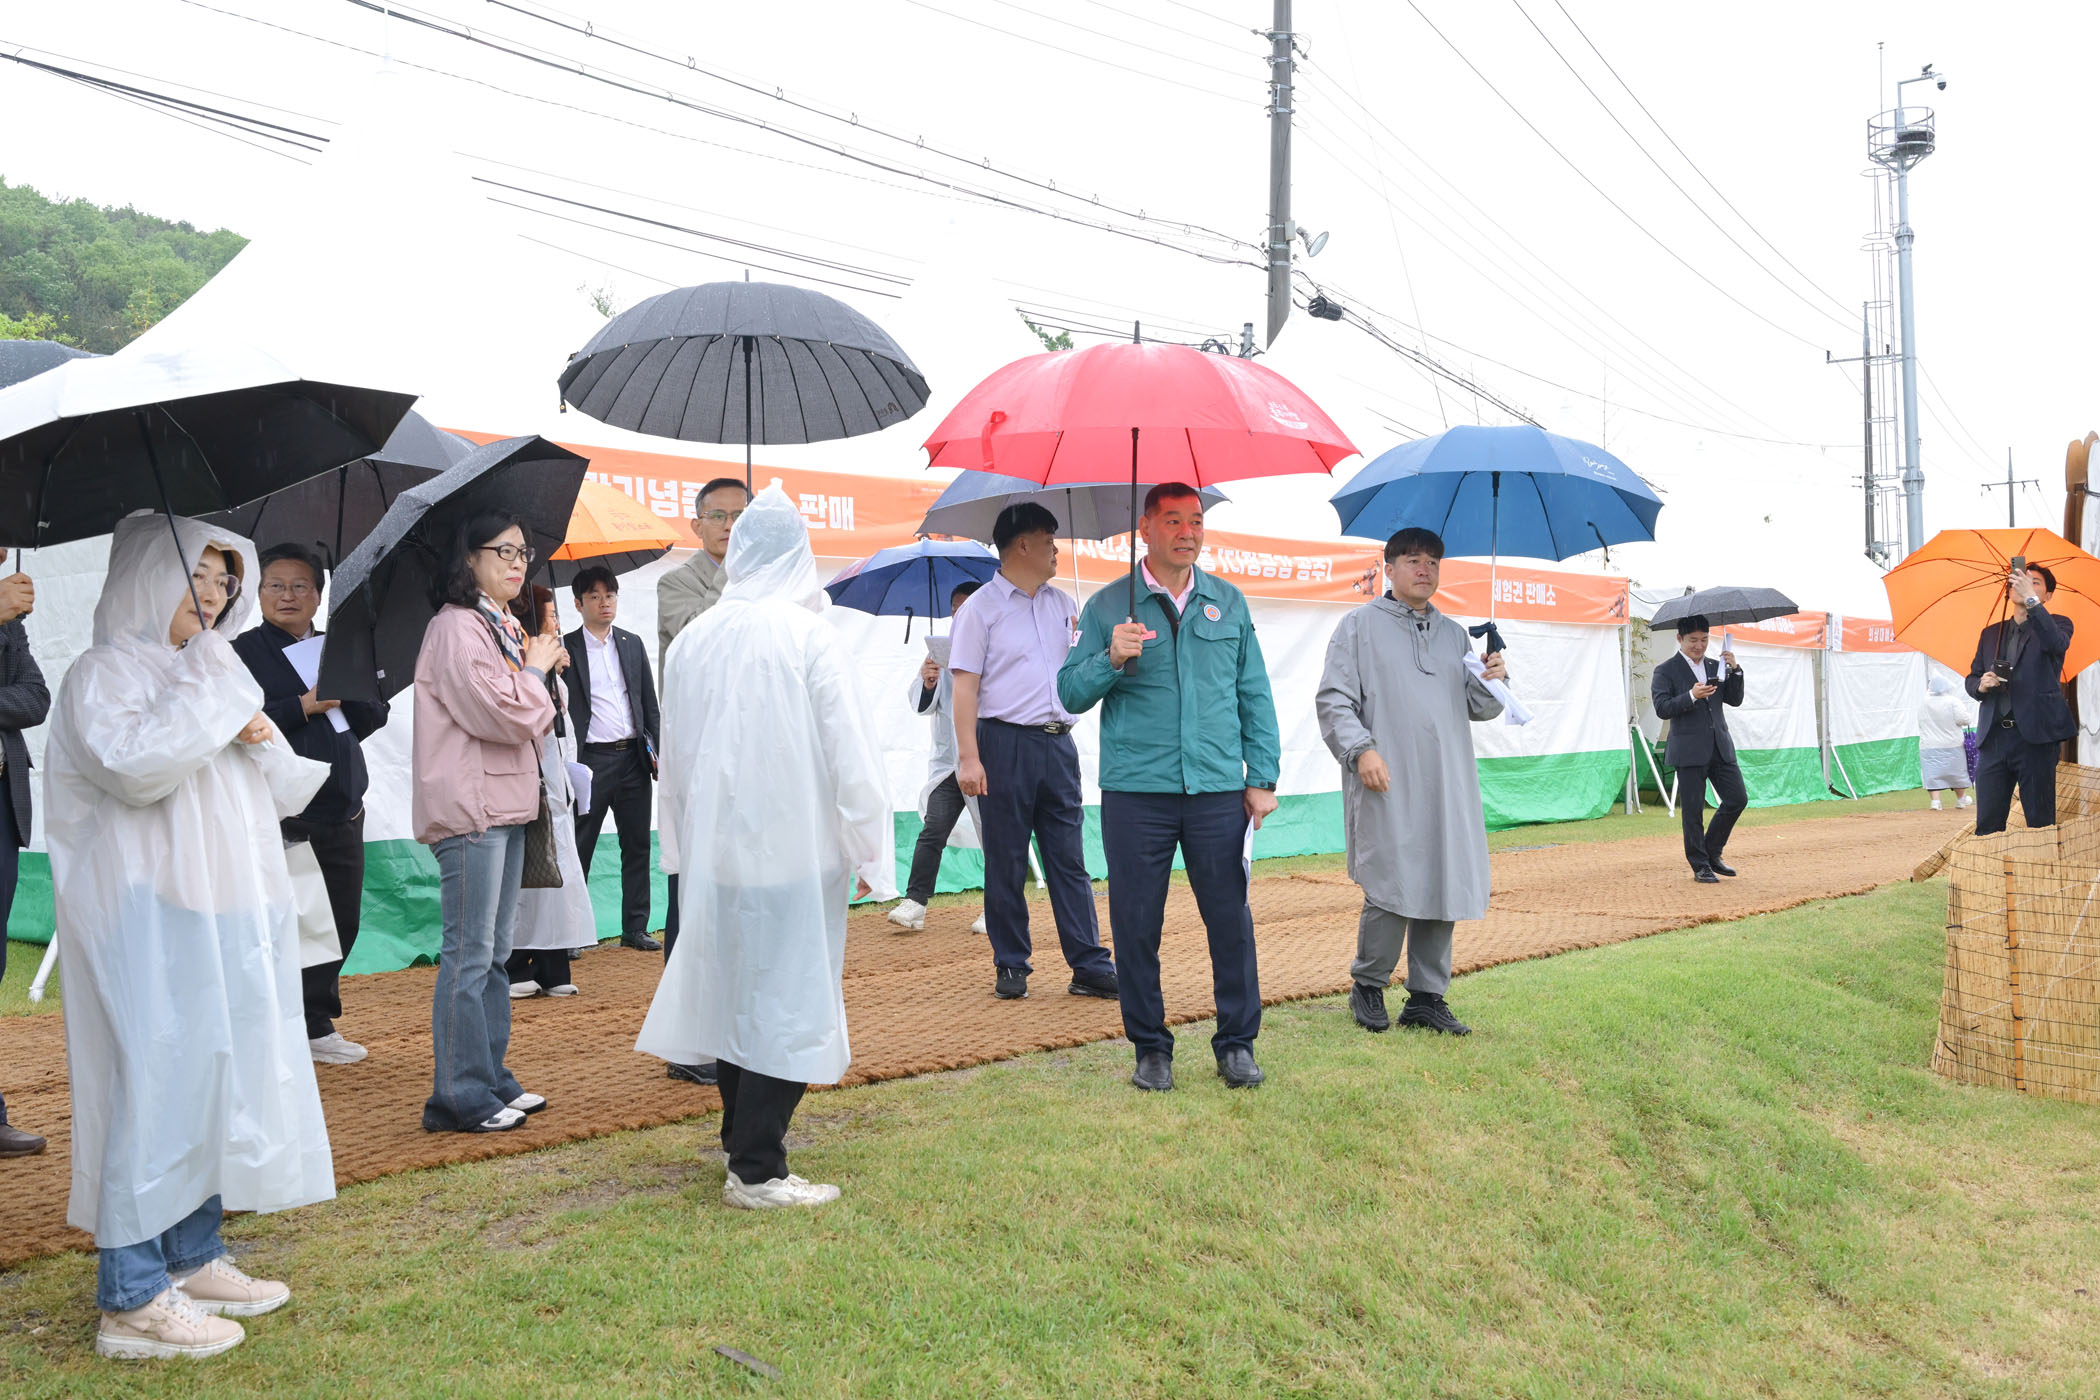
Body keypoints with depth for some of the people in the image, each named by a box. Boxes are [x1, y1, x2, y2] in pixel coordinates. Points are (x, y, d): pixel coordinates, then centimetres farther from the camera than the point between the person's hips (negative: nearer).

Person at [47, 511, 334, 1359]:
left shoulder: (215, 670, 18)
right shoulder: (106, 673, -6)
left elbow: (282, 793, 19)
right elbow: (138, 766, -25)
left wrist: (261, 740, -1)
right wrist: (208, 687, -17)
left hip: (230, 916, 8)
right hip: (151, 917, -8)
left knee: (219, 1078, 12)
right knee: (159, 1083, -8)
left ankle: (192, 1259, 23)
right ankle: (131, 1298, -1)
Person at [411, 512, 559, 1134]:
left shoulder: (505, 628, 19)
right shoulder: (456, 627, -12)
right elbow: (502, 715, -20)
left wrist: (538, 670, 11)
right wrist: (537, 669, -4)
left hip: (505, 807, 10)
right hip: (469, 809, -10)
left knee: (497, 950, 14)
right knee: (469, 954, -6)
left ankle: (492, 1079, 22)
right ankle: (459, 1097, 1)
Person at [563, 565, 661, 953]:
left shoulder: (632, 644, 12)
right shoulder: (566, 648, -1)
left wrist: (656, 750, 6)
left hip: (632, 757, 4)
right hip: (592, 758, -4)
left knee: (637, 845, 7)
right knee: (580, 848, 0)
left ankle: (635, 928, 15)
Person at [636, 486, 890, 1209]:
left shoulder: (692, 639, 4)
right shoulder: (810, 637, -12)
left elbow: (674, 751, 13)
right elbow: (849, 751, -11)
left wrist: (687, 841, 23)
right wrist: (865, 846, 0)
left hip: (715, 846, 6)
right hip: (795, 845, -6)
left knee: (735, 988, 17)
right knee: (788, 1000, 0)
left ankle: (742, 1133, 31)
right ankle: (756, 1170, 2)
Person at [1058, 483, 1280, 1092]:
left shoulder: (1229, 602, 12)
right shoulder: (1108, 606, 5)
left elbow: (1254, 695, 14)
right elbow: (1070, 694, 3)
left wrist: (1262, 777, 7)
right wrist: (1111, 659, -15)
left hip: (1218, 790, 1)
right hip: (1135, 791, -1)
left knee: (1231, 920, 3)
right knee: (1136, 925, 4)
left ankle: (1237, 1043, 18)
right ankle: (1151, 1047, 18)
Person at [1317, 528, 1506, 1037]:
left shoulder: (1454, 634, 20)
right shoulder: (1361, 625, 5)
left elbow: (1478, 709, 21)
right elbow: (1333, 700, -2)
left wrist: (1490, 682, -1)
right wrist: (1361, 750, -15)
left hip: (1448, 787, 5)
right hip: (1386, 785, -5)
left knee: (1444, 886, 4)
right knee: (1391, 889, -9)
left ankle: (1427, 997, 14)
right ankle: (1367, 986, 11)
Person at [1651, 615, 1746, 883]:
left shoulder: (1715, 666, 15)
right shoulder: (1666, 671, -2)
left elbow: (1735, 699, 10)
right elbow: (1662, 708, -12)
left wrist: (1735, 671, -4)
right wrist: (1691, 696, -25)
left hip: (1720, 747, 5)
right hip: (1689, 751, -5)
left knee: (1737, 799, 3)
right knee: (1693, 810, -1)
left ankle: (1712, 852, 20)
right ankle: (1700, 866, 9)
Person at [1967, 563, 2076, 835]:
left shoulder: (2056, 625, 7)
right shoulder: (1991, 634, 19)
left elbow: (2057, 644, -17)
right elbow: (1971, 679, 21)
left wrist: (2031, 599, -25)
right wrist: (1981, 685, -4)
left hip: (2035, 736, -4)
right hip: (1993, 738, 4)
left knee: (2040, 821, -2)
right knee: (1987, 823, 1)